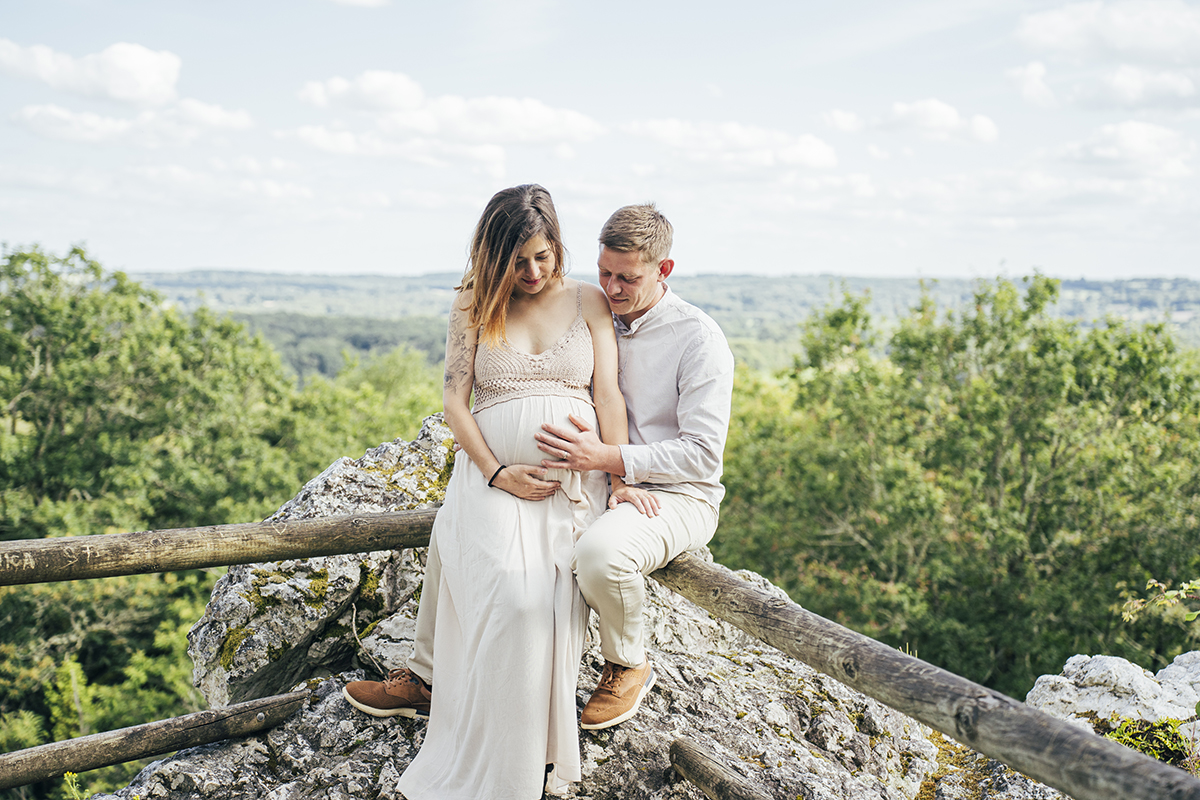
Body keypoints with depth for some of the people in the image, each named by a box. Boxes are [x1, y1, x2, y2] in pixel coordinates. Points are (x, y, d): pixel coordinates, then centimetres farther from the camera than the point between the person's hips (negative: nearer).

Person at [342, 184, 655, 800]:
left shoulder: (588, 302, 11)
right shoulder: (473, 306, 11)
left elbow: (608, 395, 5)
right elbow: (454, 398, 5)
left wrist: (622, 480, -5)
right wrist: (495, 471, -8)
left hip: (575, 476, 0)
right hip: (494, 470, 0)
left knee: (545, 599, -23)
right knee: (508, 589, -26)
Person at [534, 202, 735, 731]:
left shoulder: (699, 339, -12)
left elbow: (702, 453, -18)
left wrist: (605, 457, -29)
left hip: (675, 496, -6)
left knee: (600, 552, -38)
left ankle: (629, 666, -6)